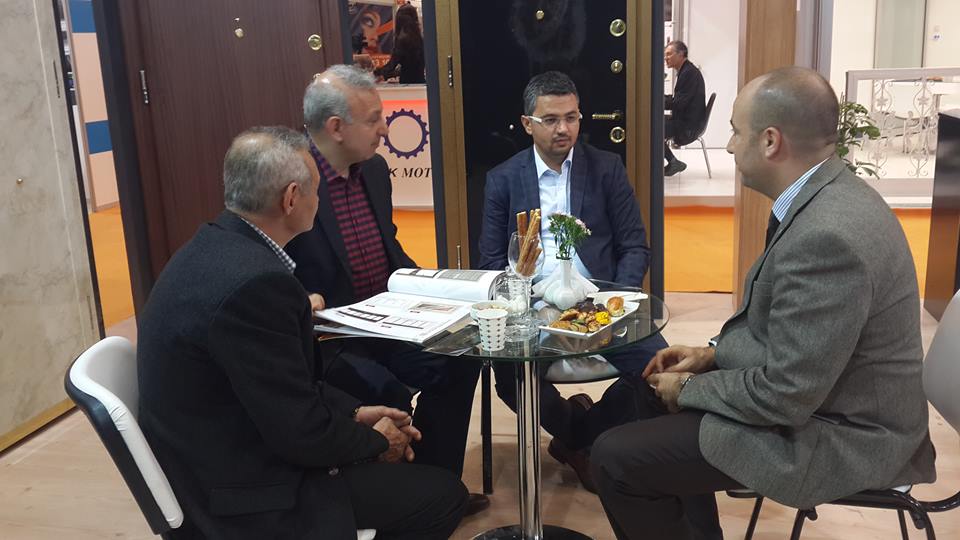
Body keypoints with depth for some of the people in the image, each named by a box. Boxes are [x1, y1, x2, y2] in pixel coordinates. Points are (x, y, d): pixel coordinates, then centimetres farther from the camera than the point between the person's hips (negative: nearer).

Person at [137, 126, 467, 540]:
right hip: (238, 497, -9)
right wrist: (374, 440, -5)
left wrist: (355, 413, 5)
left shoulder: (215, 249, 1)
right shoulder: (253, 280, -29)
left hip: (215, 464, 10)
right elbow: (300, 431, -23)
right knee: (442, 495, -2)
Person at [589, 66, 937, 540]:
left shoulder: (826, 235, -30)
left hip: (834, 436, -10)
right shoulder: (827, 196, 2)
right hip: (813, 397, 10)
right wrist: (713, 355, 5)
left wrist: (689, 388, -11)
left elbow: (783, 397, -27)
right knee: (655, 397, 21)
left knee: (617, 457, -11)